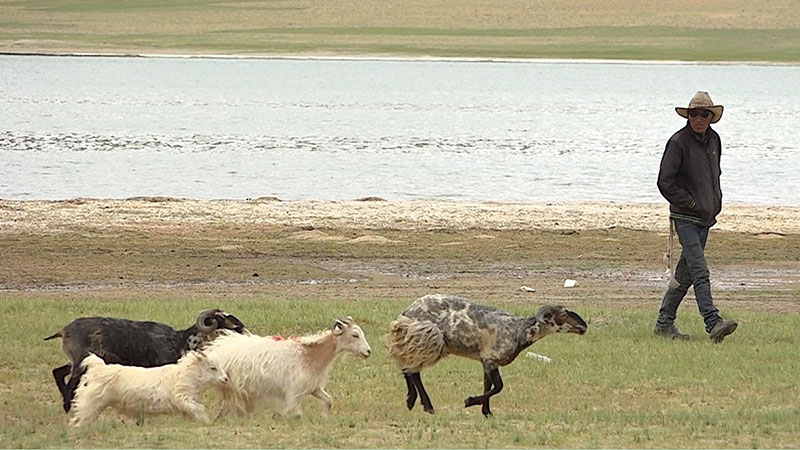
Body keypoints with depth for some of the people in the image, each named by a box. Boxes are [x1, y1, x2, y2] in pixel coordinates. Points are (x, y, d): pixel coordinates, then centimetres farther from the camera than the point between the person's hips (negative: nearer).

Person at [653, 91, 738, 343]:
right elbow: (665, 182, -13)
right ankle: (713, 324, -26)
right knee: (700, 273, -16)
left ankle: (664, 323, 20)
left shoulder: (713, 140, 10)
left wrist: (716, 203, 14)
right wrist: (692, 204, -12)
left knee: (686, 274, 11)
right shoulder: (679, 142, -11)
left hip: (706, 217, 7)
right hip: (685, 218, -7)